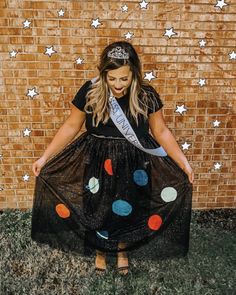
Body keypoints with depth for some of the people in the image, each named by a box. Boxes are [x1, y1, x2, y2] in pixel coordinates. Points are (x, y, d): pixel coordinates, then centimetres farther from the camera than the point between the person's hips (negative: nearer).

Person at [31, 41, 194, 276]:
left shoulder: (146, 96, -13)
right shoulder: (90, 91, -15)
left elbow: (160, 131, -2)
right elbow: (71, 126, -5)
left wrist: (183, 162, -6)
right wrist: (45, 157, -7)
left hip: (133, 165, 1)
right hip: (97, 163, 0)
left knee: (128, 211, 17)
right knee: (97, 210, 15)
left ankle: (122, 251, 47)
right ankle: (99, 250, 46)